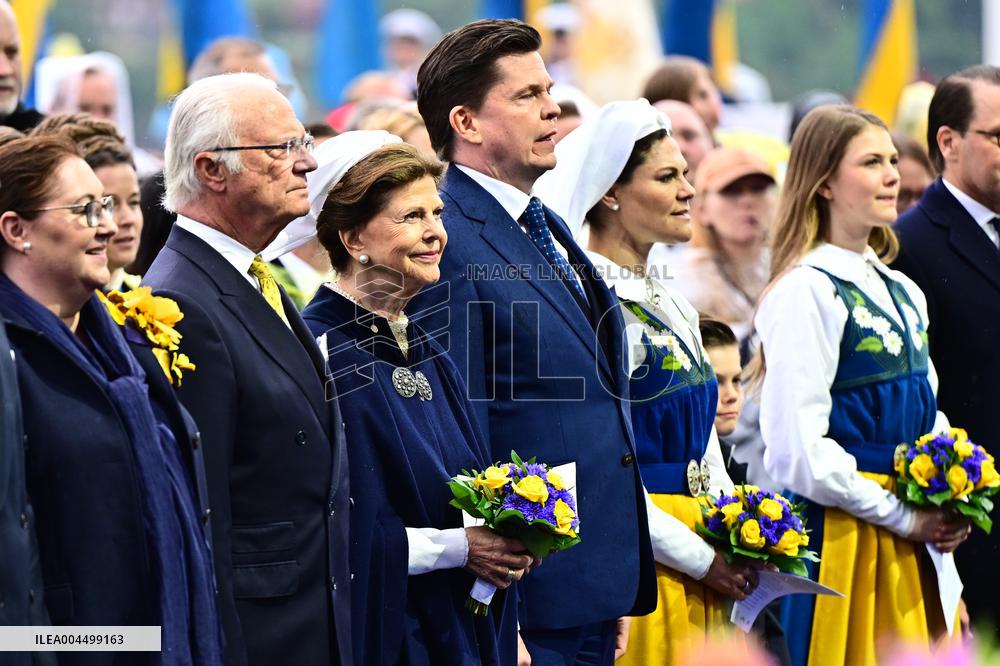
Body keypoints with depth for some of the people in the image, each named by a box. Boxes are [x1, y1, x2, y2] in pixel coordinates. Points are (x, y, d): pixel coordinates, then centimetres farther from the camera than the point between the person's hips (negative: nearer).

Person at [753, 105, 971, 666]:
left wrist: (945, 510, 4)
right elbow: (799, 451, -17)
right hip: (844, 542, -7)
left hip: (913, 543, 8)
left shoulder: (903, 293, 15)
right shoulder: (805, 293, -11)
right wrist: (904, 518, -12)